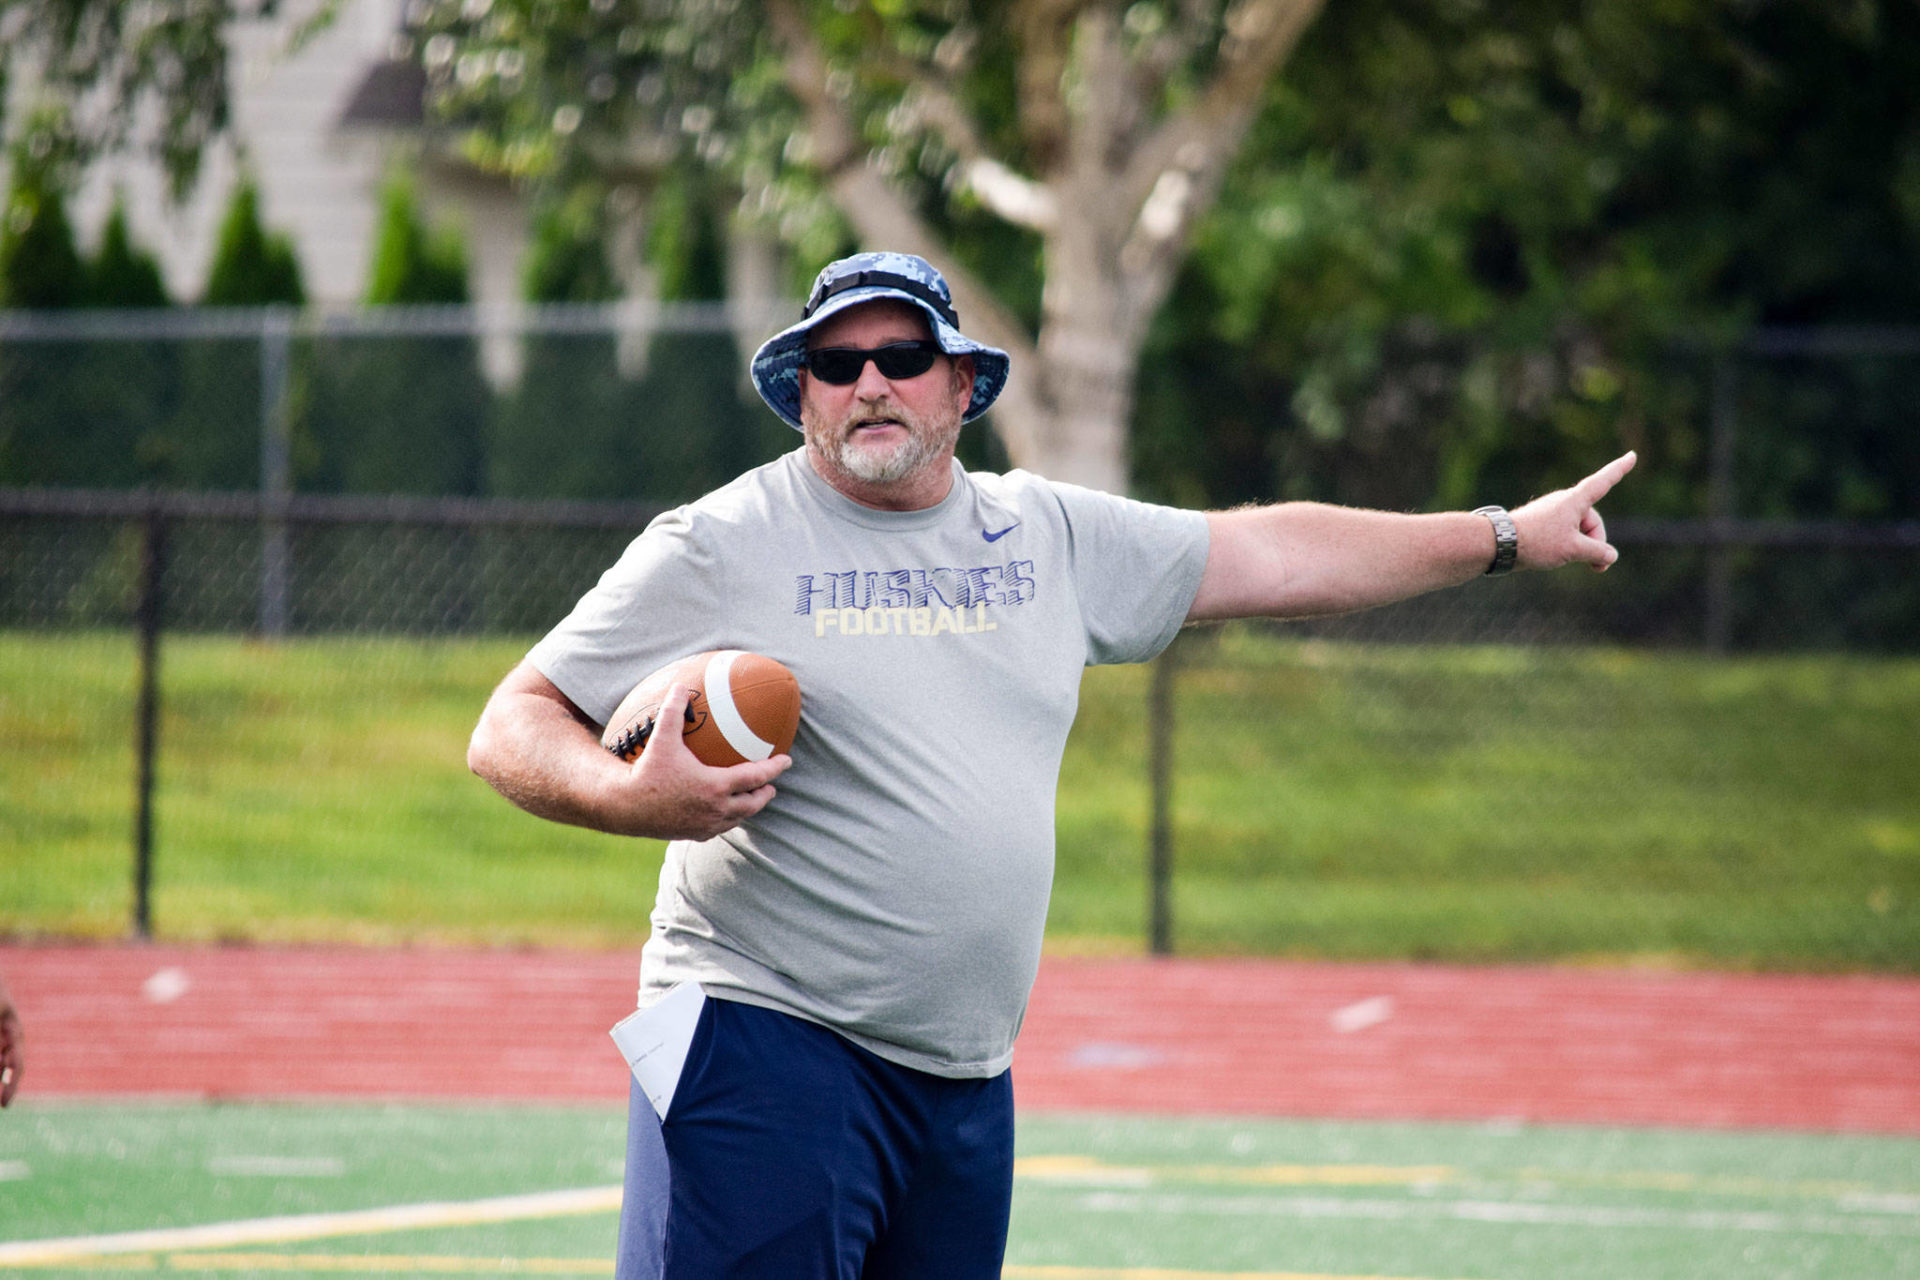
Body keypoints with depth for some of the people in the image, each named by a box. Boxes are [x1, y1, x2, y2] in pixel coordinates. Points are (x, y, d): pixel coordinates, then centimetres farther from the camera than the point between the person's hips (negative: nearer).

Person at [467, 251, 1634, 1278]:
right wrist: (634, 796, -24)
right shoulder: (719, 550, -2)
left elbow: (1266, 555, 22)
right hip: (770, 1039, -6)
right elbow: (513, 730, -2)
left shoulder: (1050, 535, 13)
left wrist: (1508, 538, 25)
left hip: (967, 1076, 6)